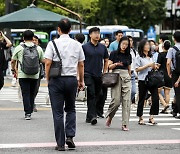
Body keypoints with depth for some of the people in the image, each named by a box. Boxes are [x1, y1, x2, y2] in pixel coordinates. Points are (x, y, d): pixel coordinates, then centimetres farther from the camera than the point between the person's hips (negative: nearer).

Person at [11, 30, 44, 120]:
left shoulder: (19, 48, -2)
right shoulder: (38, 49, 3)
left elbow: (13, 61, 5)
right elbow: (43, 61, 15)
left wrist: (13, 70, 21)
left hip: (23, 75, -2)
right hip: (35, 76, 2)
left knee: (25, 94, -2)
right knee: (32, 94, 12)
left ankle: (28, 113, -11)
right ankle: (30, 111, 18)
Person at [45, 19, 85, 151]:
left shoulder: (53, 44, -5)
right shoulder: (77, 45, 3)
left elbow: (48, 63, -9)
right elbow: (81, 64, 7)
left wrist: (48, 79, 2)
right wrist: (81, 81, 16)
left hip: (56, 80, -2)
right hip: (72, 79, 2)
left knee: (58, 112, 3)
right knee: (71, 109, 19)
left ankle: (60, 143, 3)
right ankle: (70, 136, 1)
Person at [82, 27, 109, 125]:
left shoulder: (102, 47, 11)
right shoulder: (85, 47, -1)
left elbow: (106, 60, 20)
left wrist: (105, 72, 10)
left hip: (99, 76, 5)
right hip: (88, 75, -5)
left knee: (96, 96, 8)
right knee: (91, 95, -15)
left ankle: (89, 117, 18)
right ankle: (92, 116, -21)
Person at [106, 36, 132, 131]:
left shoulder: (128, 55, 13)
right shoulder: (114, 53, 1)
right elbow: (109, 66, 0)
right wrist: (116, 64, -17)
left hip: (126, 77, 4)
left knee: (126, 101, -4)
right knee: (116, 101, -10)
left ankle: (125, 124, -3)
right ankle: (109, 116, 19)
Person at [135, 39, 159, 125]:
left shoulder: (151, 57, 16)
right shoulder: (139, 57, -4)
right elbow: (137, 69, -10)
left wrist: (154, 67, 3)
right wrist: (147, 65, -14)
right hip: (142, 80, -5)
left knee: (155, 98, -8)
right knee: (141, 99, 4)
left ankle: (151, 117, -2)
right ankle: (140, 118, 15)